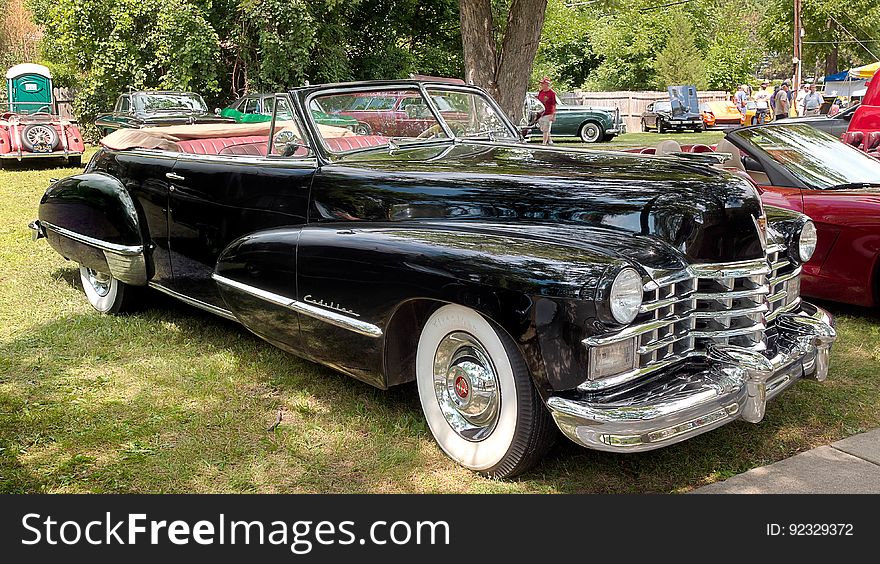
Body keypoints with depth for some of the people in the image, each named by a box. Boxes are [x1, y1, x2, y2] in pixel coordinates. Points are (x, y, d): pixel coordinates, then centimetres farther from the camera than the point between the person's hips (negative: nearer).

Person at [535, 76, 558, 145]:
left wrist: (553, 115, -15)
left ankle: (544, 143, -1)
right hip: (540, 114, 7)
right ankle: (549, 141, 29)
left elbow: (555, 105, -11)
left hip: (548, 114, -7)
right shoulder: (540, 92, 8)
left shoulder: (552, 93, -12)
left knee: (546, 130, -5)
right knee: (543, 130, 14)